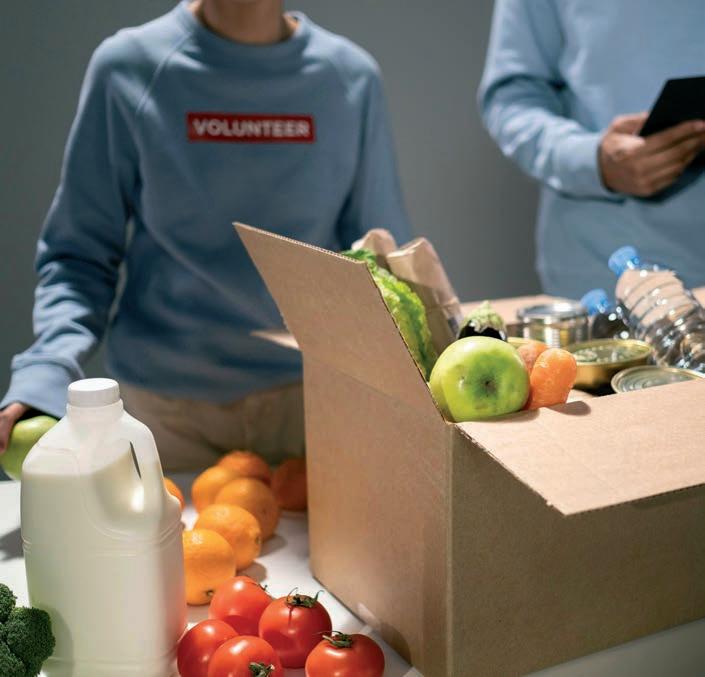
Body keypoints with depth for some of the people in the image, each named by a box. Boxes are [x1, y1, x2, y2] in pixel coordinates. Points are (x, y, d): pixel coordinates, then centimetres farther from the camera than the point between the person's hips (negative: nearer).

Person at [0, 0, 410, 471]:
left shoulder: (351, 78, -4)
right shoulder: (128, 67, -7)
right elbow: (79, 254, -4)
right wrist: (46, 372, -20)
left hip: (309, 386, 1)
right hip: (165, 397, 0)